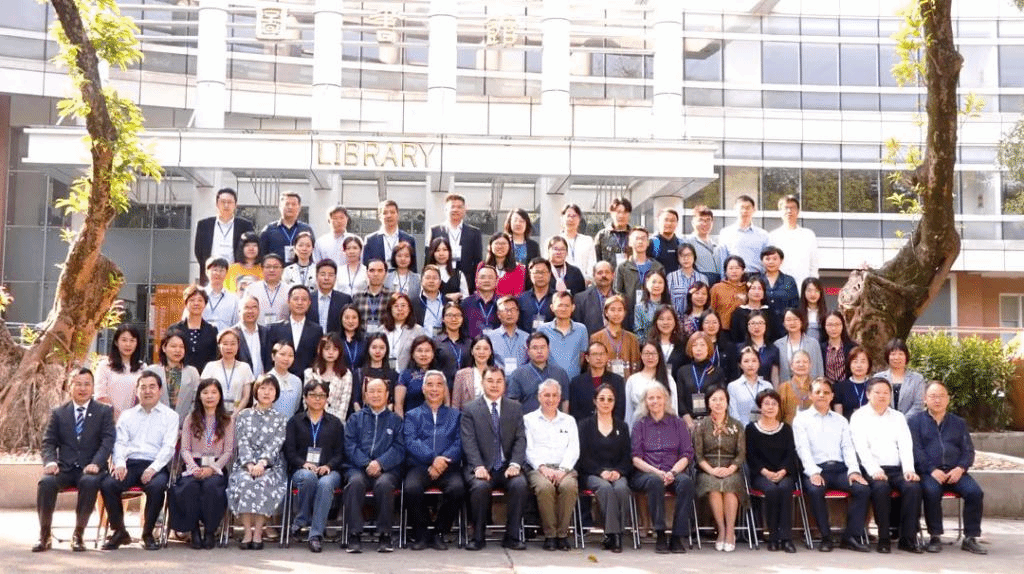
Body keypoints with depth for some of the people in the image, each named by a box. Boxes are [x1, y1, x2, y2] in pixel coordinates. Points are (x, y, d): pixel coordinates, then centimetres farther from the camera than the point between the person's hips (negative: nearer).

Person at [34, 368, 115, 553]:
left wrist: (96, 463, -19)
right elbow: (48, 442, 10)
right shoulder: (58, 413, 15)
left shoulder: (104, 411, 9)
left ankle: (78, 534, -20)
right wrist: (50, 461, -12)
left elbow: (107, 441, -1)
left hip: (90, 469, -2)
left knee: (89, 482, -36)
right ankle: (44, 535, -14)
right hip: (64, 468, 2)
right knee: (46, 482, -29)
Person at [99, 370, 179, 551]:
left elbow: (168, 446, 0)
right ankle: (119, 531, -8)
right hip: (129, 463, 3)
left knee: (157, 486, -35)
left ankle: (147, 534, -15)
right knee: (107, 484, -27)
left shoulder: (170, 416, 12)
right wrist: (119, 463, -11)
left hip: (155, 466, -2)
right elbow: (120, 442, 10)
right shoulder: (126, 416, 22)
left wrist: (153, 468, -16)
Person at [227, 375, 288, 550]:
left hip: (271, 466, -1)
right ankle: (247, 532, -29)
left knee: (264, 483, -34)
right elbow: (242, 442, 3)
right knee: (245, 481, -33)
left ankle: (258, 532, -29)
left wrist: (262, 463, -19)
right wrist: (250, 464, -15)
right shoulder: (243, 415, 16)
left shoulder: (281, 419, 14)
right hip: (245, 465, 1)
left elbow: (275, 444, -1)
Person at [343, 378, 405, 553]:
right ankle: (354, 536, -29)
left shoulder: (395, 420, 18)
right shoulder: (355, 419, 20)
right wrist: (367, 464, -10)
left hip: (386, 469, -1)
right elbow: (350, 446, 6)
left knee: (384, 484, -34)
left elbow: (399, 448, 4)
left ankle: (384, 536, -24)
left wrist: (380, 463, -13)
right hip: (358, 467, 1)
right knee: (355, 482, -33)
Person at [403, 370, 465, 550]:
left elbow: (459, 443, 7)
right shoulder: (412, 415, 21)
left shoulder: (455, 415, 23)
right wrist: (432, 458, -16)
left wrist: (443, 461, -13)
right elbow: (411, 442, 2)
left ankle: (439, 534, -12)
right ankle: (420, 534, -11)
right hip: (419, 466, 0)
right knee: (411, 488, -34)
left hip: (447, 466, 0)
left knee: (457, 487, -33)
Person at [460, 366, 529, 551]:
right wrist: (478, 466, -20)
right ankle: (478, 537, -14)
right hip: (482, 468, -2)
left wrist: (515, 464, -12)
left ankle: (511, 537, -14)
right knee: (480, 486, -33)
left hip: (507, 467, 2)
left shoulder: (515, 408, 14)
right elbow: (469, 442, -4)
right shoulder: (469, 409, 6)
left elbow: (520, 439, 5)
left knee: (520, 484, -29)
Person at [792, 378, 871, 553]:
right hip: (816, 470, -3)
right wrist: (813, 472, -18)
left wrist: (854, 471, -7)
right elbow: (802, 448, -2)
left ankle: (851, 536, -16)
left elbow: (848, 447, 12)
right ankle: (826, 538, -20)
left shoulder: (840, 420, 23)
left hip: (840, 468, 3)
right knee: (815, 490, -35)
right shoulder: (801, 419, 10)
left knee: (863, 488, -25)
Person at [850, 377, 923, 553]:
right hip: (874, 471, -3)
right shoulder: (859, 417, 7)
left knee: (913, 486, -26)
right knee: (881, 487, -34)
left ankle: (908, 538, -19)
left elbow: (905, 445, 8)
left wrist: (909, 469, -9)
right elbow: (861, 447, -6)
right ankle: (883, 539, -23)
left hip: (897, 469, 3)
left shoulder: (898, 417, 20)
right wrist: (874, 470, -21)